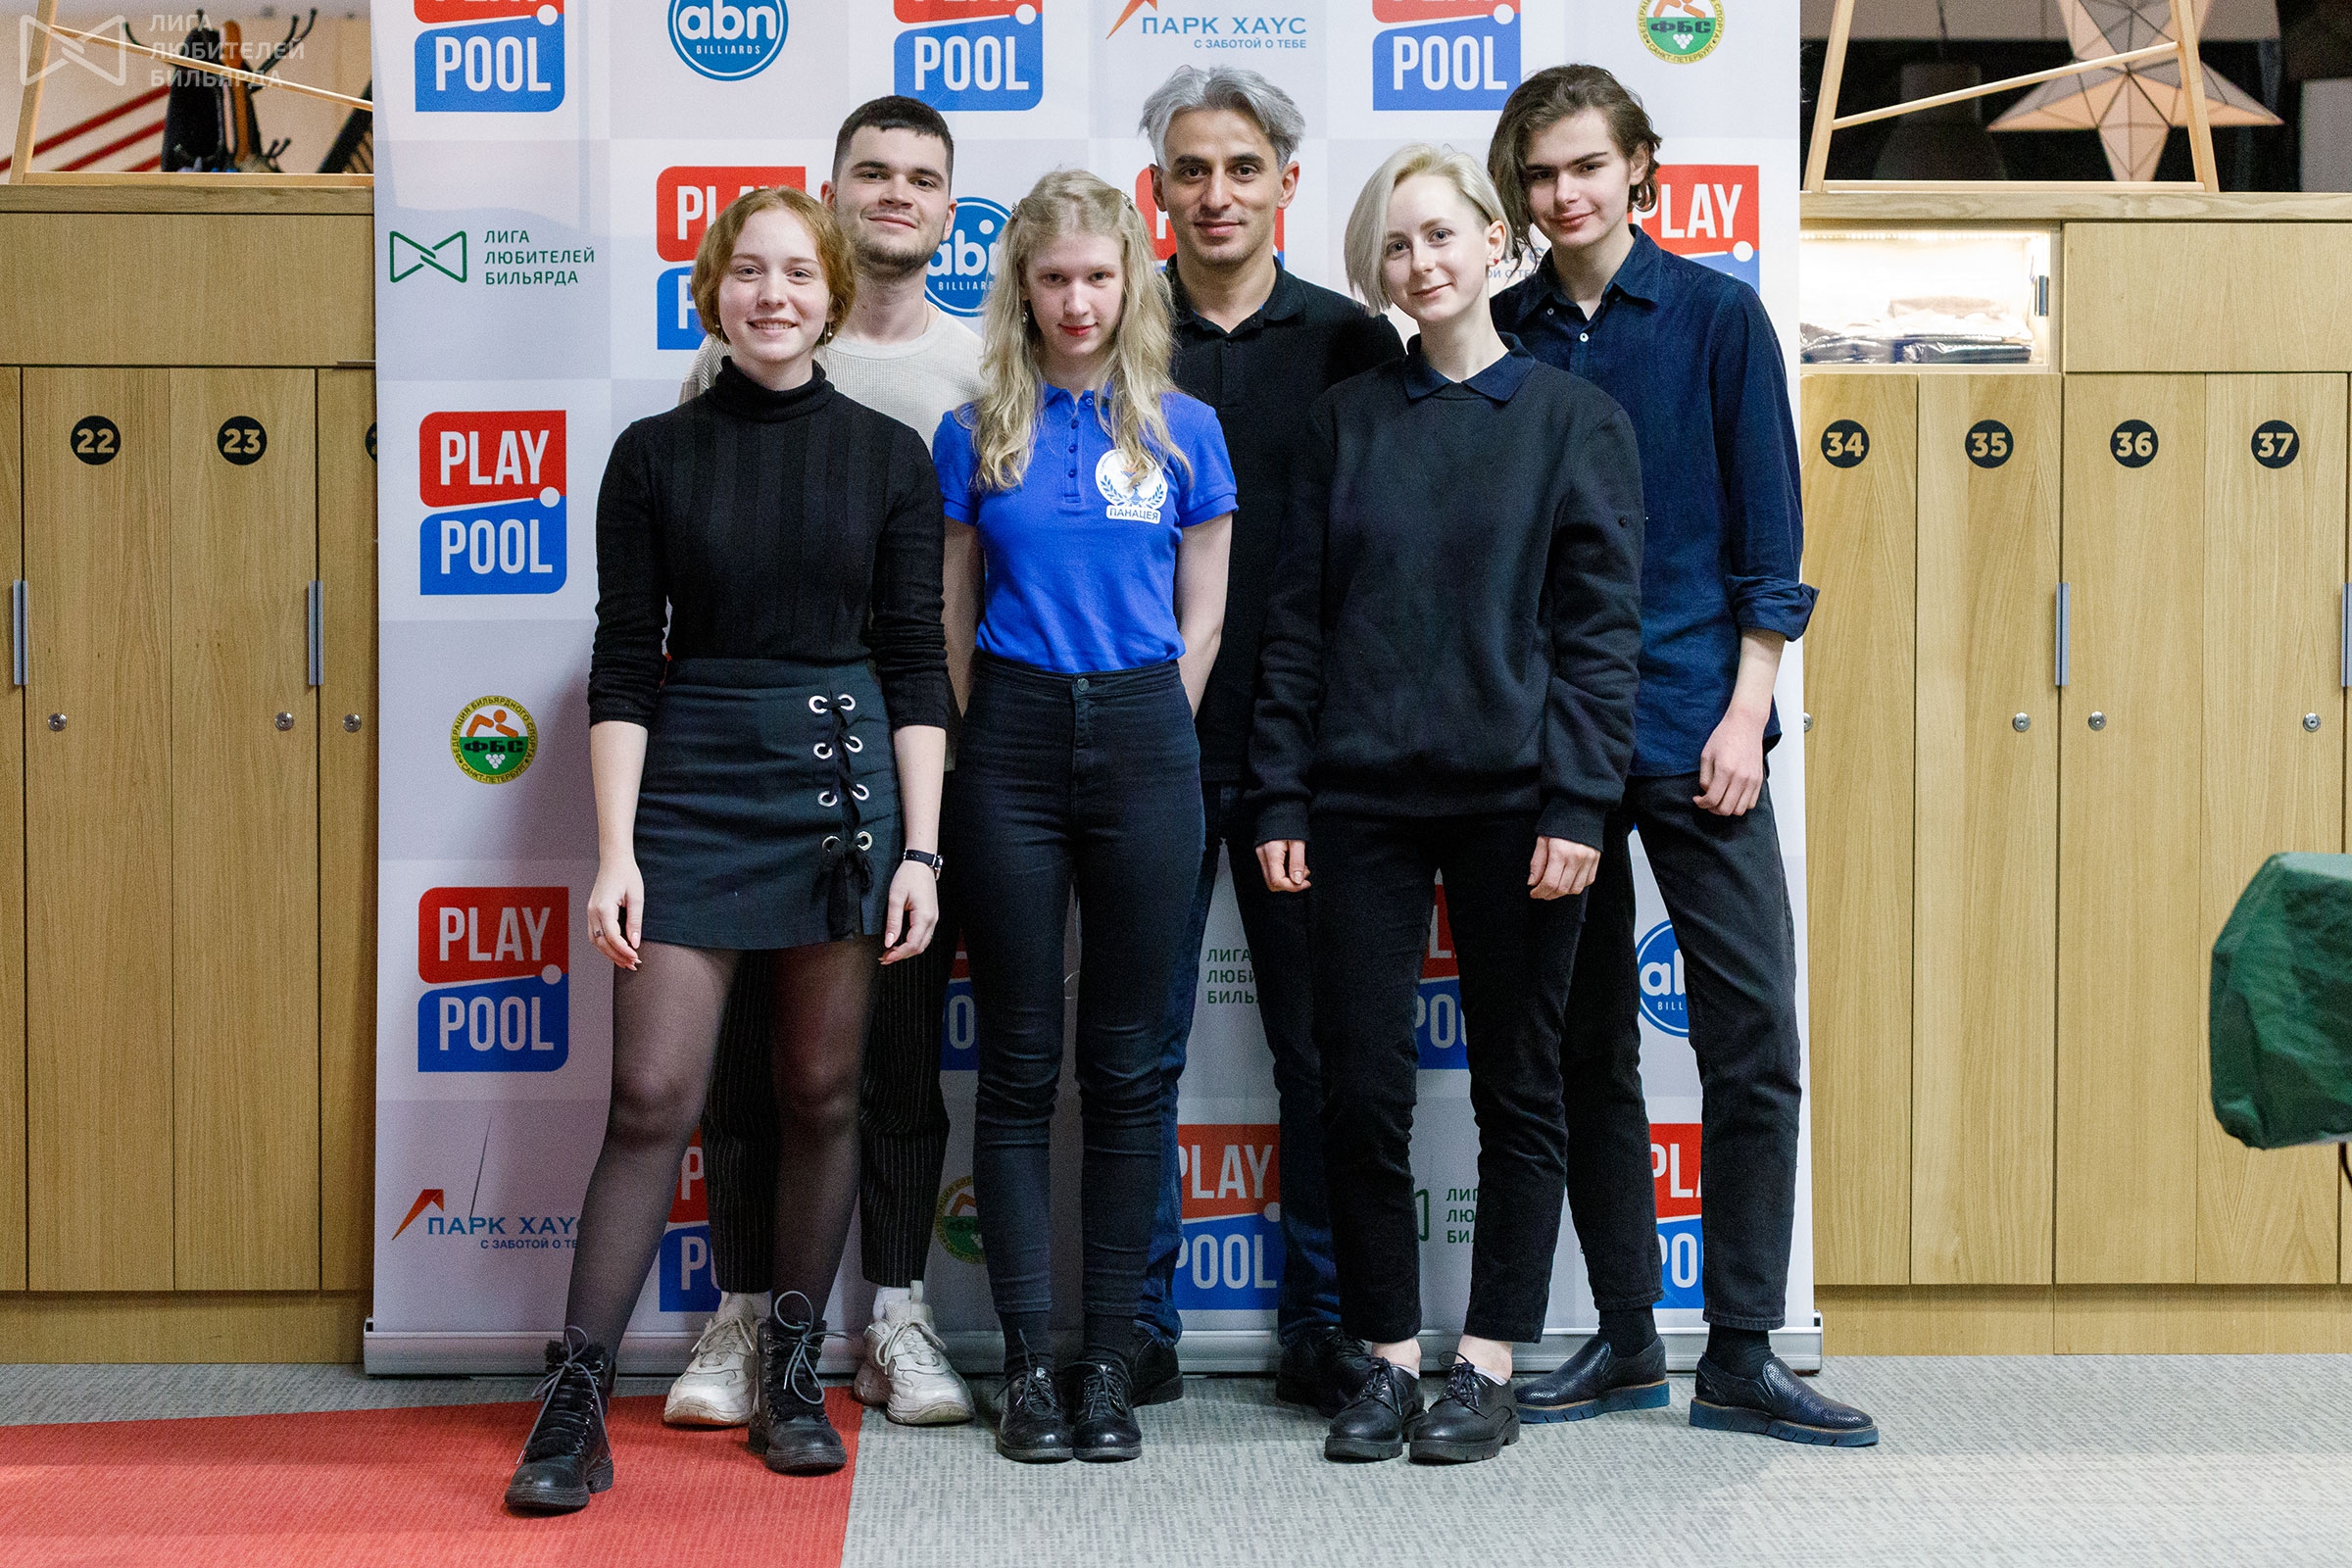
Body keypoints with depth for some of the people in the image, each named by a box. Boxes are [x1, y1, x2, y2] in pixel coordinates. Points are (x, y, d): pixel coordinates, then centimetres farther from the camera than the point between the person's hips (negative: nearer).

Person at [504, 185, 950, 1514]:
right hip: (690, 785, -1)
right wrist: (616, 849, -6)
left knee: (822, 1096, 7)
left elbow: (916, 666, 3)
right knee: (654, 1100, -4)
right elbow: (625, 665, 2)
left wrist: (921, 849, -3)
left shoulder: (890, 456, 4)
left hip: (843, 782, 1)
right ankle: (576, 1400, 3)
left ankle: (795, 1375, 21)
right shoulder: (656, 455, 4)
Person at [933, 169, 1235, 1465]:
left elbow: (1199, 623, 8)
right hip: (1013, 741, 0)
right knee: (1020, 1063, 3)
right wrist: (982, 752, 6)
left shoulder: (1183, 431, 6)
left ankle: (1109, 1358, 12)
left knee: (1125, 1064, 4)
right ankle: (1027, 1360, 10)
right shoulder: (975, 434, 6)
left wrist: (1150, 744, 4)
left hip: (1141, 740, 0)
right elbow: (950, 619, 9)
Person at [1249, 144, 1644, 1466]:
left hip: (1511, 798, -2)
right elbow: (1300, 615, 9)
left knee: (1518, 1087, 6)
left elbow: (1603, 626, -3)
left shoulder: (1576, 419, 2)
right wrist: (1281, 796, 2)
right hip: (1362, 799, 2)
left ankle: (1490, 1367, 16)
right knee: (1363, 1092, 2)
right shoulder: (1348, 419, 10)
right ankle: (1390, 1359, 16)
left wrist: (1577, 804, -11)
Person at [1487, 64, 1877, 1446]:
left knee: (1754, 1040, -4)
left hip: (1691, 723, -2)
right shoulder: (1497, 338, 9)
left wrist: (1744, 713, -7)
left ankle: (1743, 1357, 5)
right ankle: (1625, 1337, 19)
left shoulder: (1716, 317, 3)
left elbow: (1767, 534, 1)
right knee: (1586, 1045, 8)